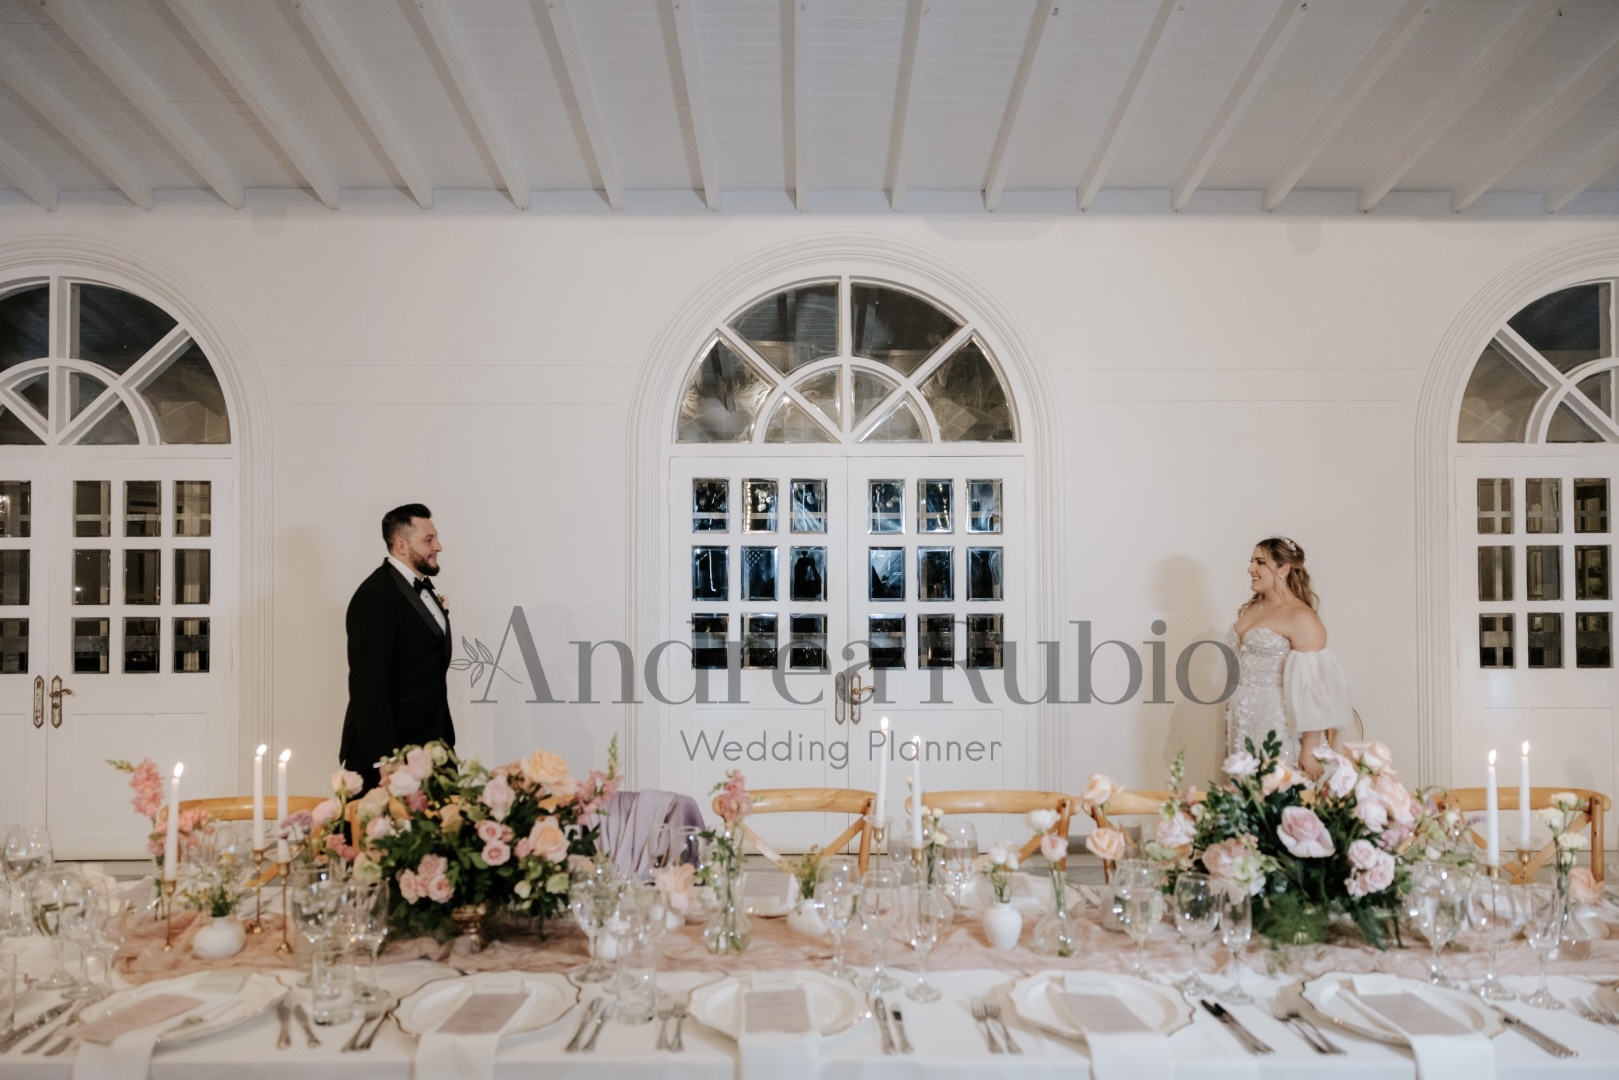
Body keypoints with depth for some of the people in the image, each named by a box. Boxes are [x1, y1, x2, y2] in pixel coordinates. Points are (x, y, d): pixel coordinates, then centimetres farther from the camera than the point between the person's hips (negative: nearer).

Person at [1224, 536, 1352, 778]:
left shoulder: (1301, 618, -13)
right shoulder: (1250, 609, 11)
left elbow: (1313, 689, -16)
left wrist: (1310, 749, -19)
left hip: (1278, 730, -7)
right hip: (1243, 728, 7)